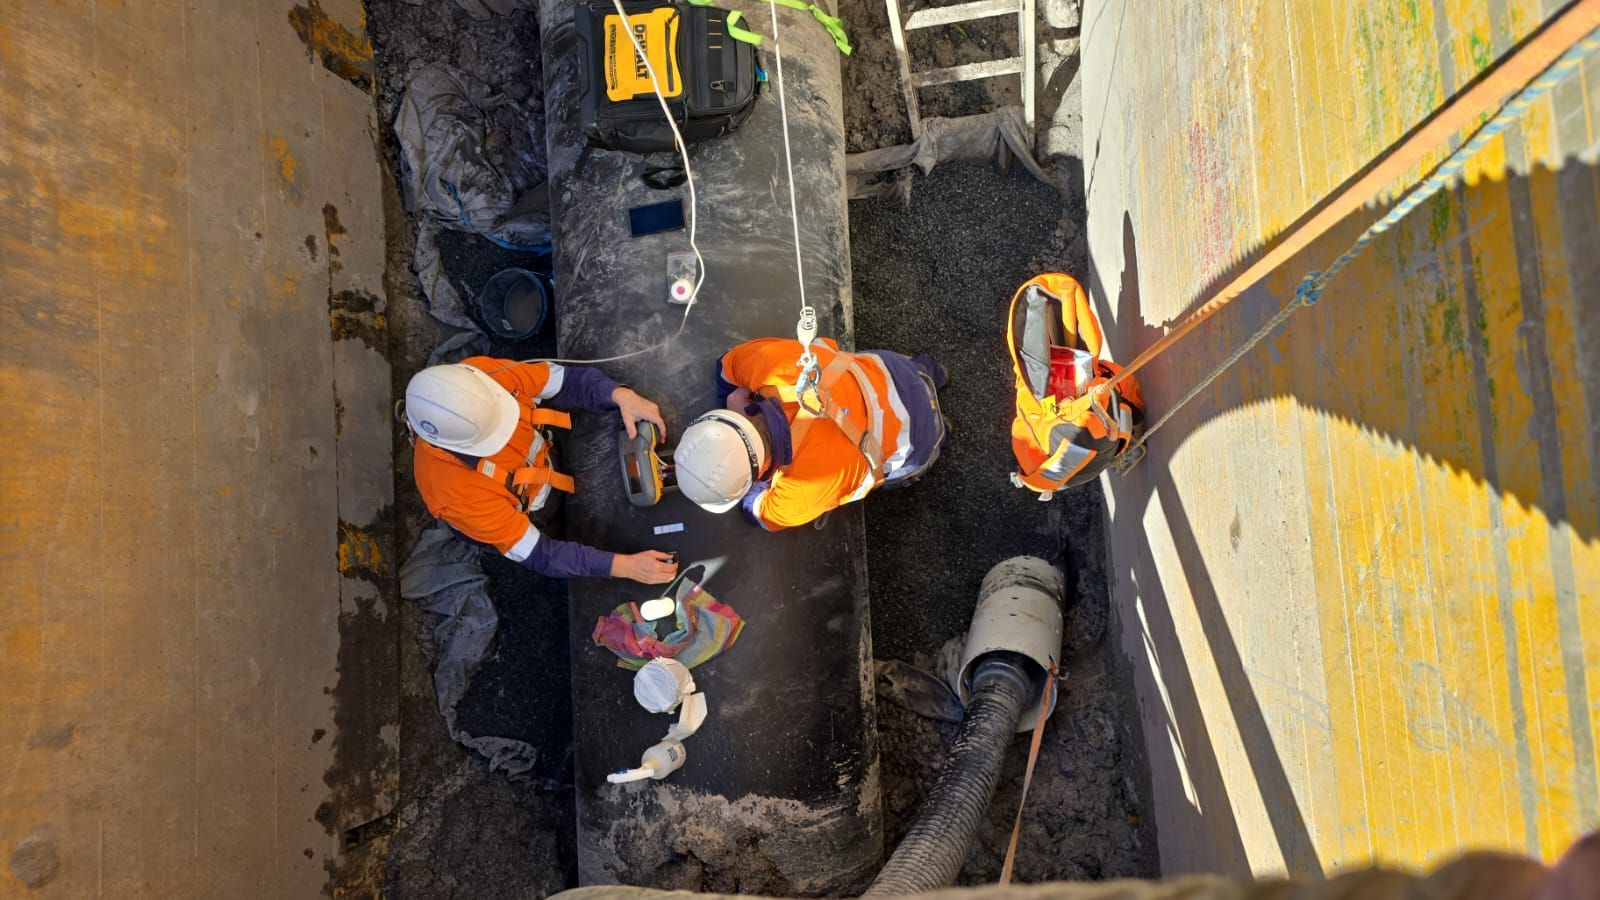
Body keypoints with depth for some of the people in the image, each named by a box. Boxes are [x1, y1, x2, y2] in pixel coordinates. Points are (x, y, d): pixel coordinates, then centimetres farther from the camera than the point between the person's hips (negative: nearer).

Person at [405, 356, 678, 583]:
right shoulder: (460, 493, -44)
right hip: (519, 514, -4)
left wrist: (622, 396, -42)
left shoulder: (476, 374, -35)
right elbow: (538, 554, -34)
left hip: (539, 449, 4)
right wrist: (625, 566, -39)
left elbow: (565, 380, -24)